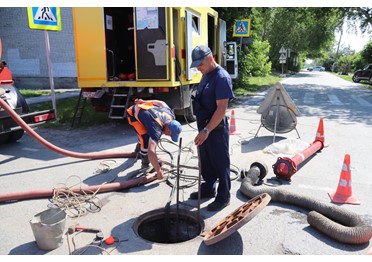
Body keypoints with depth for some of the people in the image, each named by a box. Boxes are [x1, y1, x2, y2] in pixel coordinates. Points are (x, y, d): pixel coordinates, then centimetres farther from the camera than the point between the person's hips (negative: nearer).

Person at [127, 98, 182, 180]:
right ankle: (145, 165, -1)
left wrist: (144, 101, 14)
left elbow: (162, 103, 2)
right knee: (146, 140, -22)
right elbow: (151, 151, -49)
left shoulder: (171, 115, -18)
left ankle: (138, 151, 52)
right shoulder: (156, 128, -40)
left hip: (143, 107, 8)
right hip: (134, 114, -8)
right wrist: (159, 171, -47)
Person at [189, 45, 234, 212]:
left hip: (216, 128, -9)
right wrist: (202, 128, 18)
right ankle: (208, 189, 36)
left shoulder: (222, 77, -19)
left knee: (220, 163, 4)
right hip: (204, 126, 9)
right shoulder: (206, 75, 10)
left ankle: (223, 197, 18)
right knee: (205, 161, 19)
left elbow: (221, 109, -24)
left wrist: (207, 130, -27)